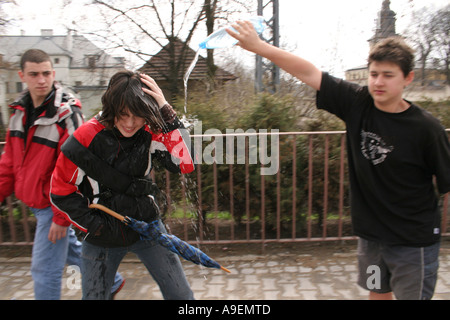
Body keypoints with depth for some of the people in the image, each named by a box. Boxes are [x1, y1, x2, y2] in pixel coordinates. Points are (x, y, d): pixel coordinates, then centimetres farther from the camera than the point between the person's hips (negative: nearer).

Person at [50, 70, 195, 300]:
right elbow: (61, 191, -6)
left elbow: (186, 164, -25)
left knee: (181, 295, 6)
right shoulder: (87, 138, -16)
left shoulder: (151, 134, -11)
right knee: (93, 296, 13)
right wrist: (95, 226, -7)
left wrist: (166, 112, -28)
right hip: (102, 238, -1)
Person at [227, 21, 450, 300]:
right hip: (371, 235, 4)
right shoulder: (357, 104, -8)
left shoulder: (426, 128, -17)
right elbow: (308, 72, -10)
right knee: (377, 293, 20)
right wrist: (258, 46, -13)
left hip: (414, 242, -4)